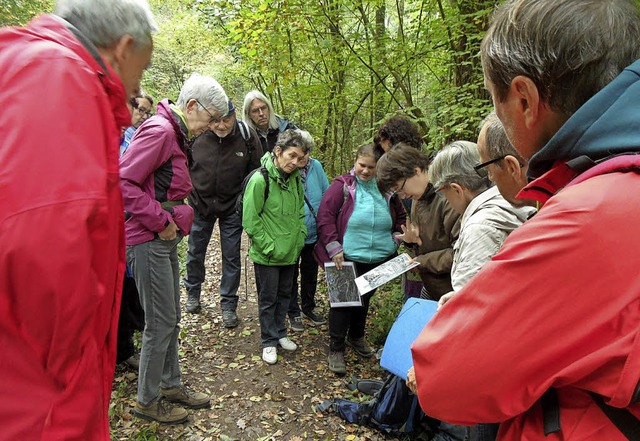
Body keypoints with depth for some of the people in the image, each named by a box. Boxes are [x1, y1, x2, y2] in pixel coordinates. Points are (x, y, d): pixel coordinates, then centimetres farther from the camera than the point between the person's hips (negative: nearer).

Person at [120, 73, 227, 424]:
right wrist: (161, 221, -19)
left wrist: (174, 221, 10)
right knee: (161, 322, 0)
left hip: (165, 240, 10)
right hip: (148, 241, -10)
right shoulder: (159, 131, -17)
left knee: (171, 318, 17)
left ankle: (170, 385, 33)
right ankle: (148, 401, 18)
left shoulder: (175, 135, 15)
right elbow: (123, 182, -24)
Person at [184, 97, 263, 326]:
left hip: (233, 206, -1)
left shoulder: (247, 136, -14)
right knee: (195, 252, 15)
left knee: (231, 257, 4)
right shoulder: (196, 135, -14)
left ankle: (228, 305, 20)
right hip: (201, 204, 1)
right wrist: (190, 195, 0)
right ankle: (193, 293, 39)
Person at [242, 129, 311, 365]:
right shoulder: (260, 179, -17)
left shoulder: (295, 179, 3)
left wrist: (299, 239, 4)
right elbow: (250, 220, -16)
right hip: (267, 255, -6)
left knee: (284, 295, 20)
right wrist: (269, 247, -16)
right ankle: (269, 341, 26)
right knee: (268, 298, 10)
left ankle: (280, 332, 38)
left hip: (291, 253, 6)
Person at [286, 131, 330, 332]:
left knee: (311, 272, 22)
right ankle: (293, 313, 32)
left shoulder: (316, 167, -6)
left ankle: (309, 307, 43)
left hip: (314, 232, 4)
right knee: (291, 274, 13)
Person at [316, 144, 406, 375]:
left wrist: (396, 239, 4)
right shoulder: (342, 185, -8)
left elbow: (401, 217, 18)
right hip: (348, 259, -5)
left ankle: (356, 336, 43)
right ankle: (336, 349, 16)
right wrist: (334, 248, -17)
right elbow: (325, 216, -12)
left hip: (378, 260, 5)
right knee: (343, 300, 1)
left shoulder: (386, 189, 6)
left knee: (365, 298, 21)